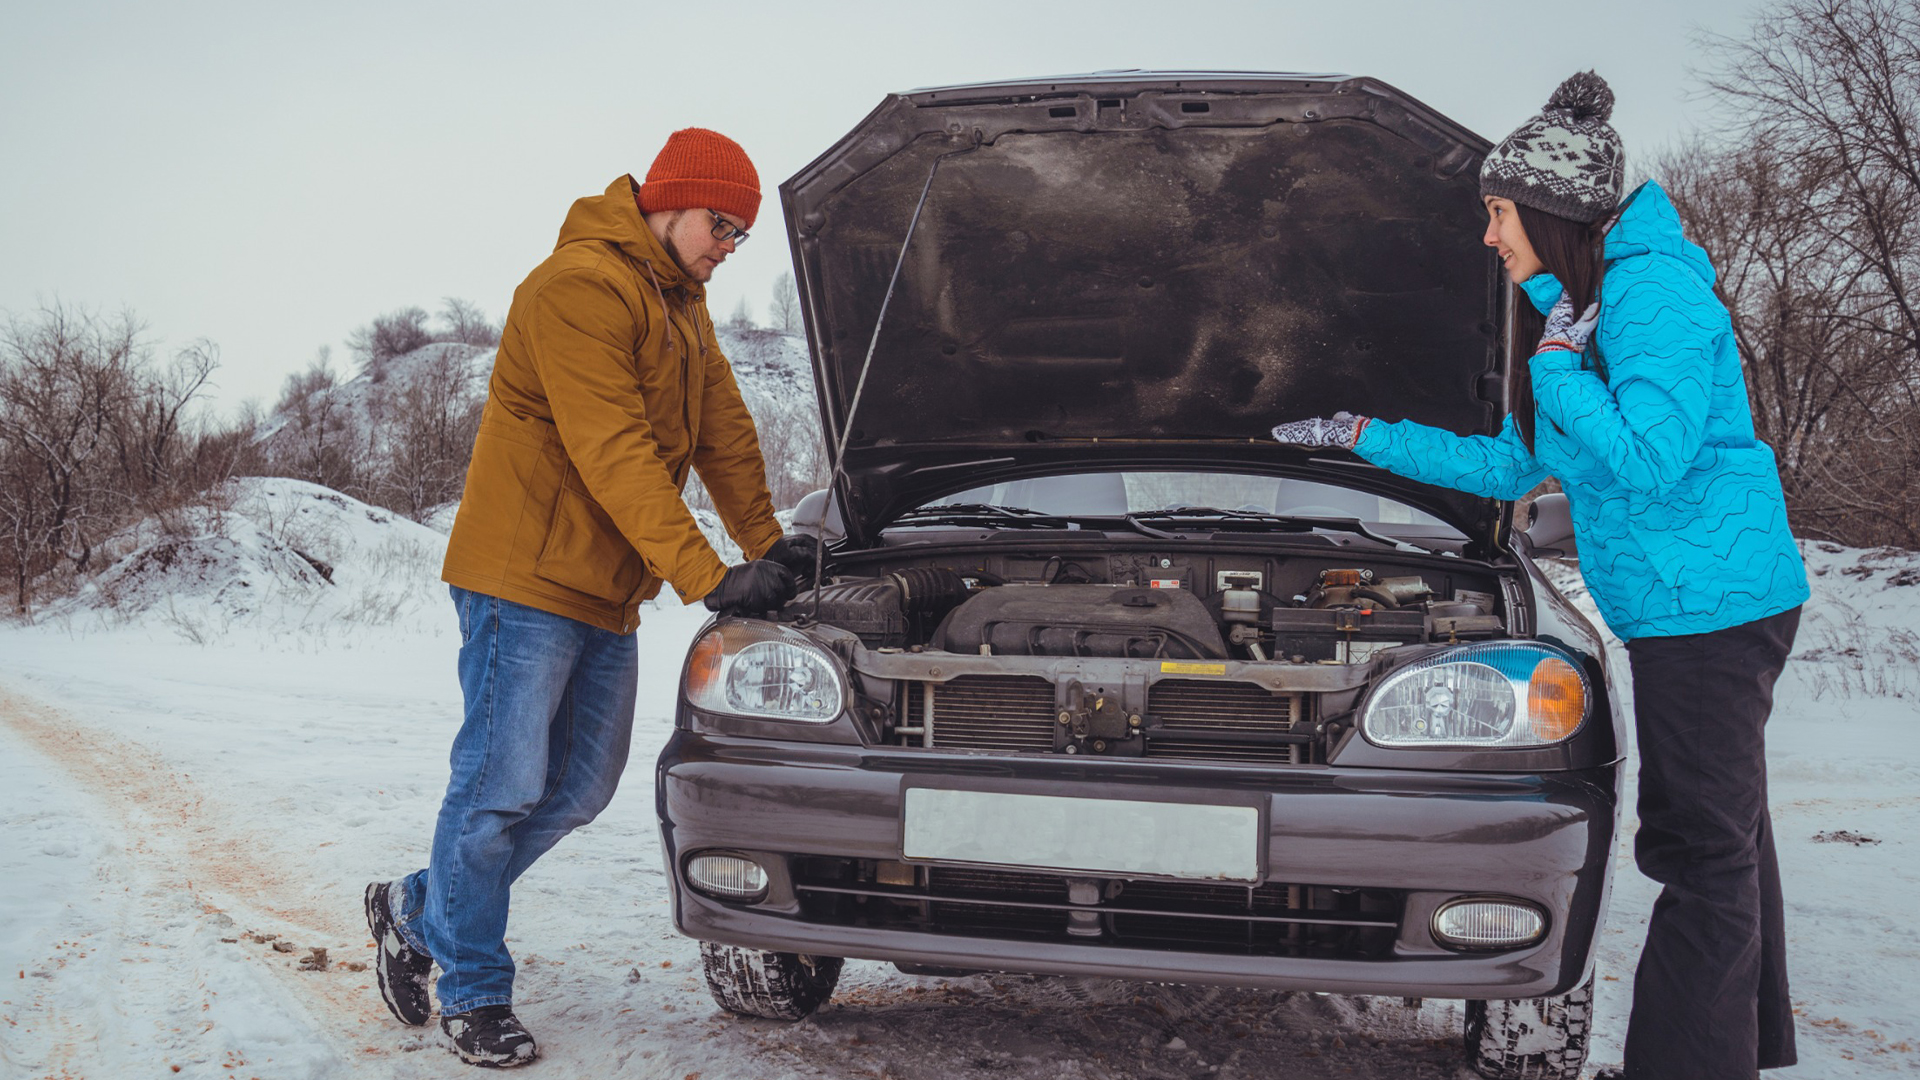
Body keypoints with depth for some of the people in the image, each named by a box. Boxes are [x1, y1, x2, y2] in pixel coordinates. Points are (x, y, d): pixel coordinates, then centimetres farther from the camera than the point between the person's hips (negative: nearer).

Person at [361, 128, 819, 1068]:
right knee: (500, 785, -3)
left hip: (606, 594, 10)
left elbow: (724, 427, 18)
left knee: (581, 788, 12)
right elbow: (615, 456, -24)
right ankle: (473, 992, 12)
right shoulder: (580, 287, -17)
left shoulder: (681, 302, 15)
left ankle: (418, 911, 27)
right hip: (526, 575, -10)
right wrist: (709, 577, -26)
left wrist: (768, 544, 11)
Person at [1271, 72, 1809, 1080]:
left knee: (1702, 848, -8)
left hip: (1707, 606, -10)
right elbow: (1508, 466, 24)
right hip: (1695, 608, 10)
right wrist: (1363, 437, 24)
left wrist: (1554, 361, -15)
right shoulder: (1580, 306, 18)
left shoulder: (1651, 291, -14)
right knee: (1727, 835, 16)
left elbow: (1647, 458, -24)